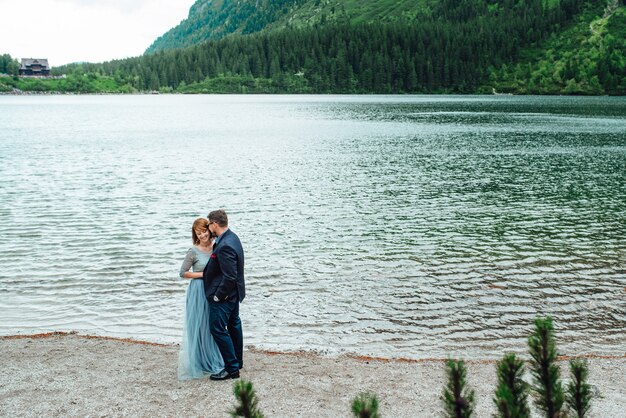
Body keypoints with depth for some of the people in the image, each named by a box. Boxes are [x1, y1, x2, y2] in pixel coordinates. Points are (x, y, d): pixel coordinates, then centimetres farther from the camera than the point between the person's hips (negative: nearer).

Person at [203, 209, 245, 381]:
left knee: (217, 329, -3)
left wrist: (218, 295, -18)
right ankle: (237, 361, 35)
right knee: (233, 326, 20)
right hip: (234, 293, 11)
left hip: (224, 296, -11)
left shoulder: (225, 246, -28)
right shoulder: (232, 237, 5)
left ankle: (232, 368, 3)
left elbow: (230, 277, -28)